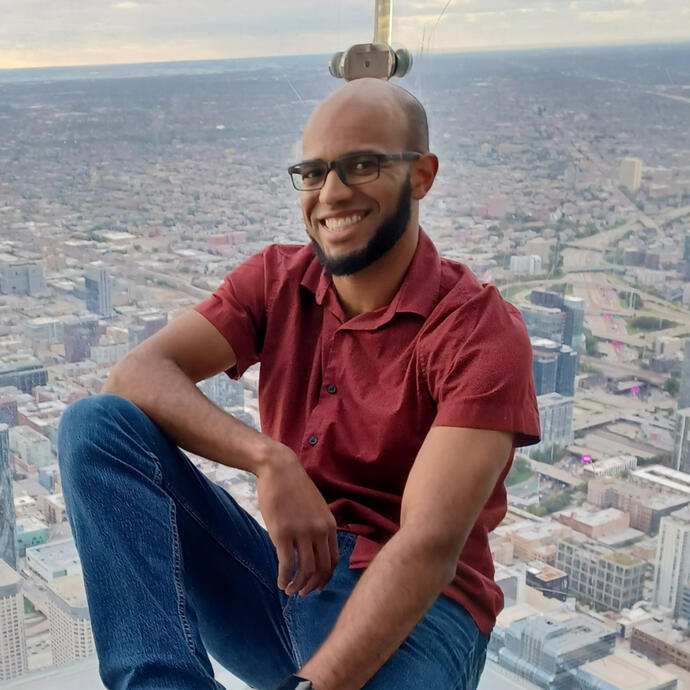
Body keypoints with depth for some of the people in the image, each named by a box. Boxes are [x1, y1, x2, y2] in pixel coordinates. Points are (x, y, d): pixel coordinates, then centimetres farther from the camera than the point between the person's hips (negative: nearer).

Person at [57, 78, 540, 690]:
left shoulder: (481, 329, -12)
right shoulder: (276, 280, 4)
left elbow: (431, 545, -22)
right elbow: (136, 374, -9)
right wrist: (267, 456, -26)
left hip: (410, 609, -5)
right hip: (284, 572, 6)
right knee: (96, 425, -14)